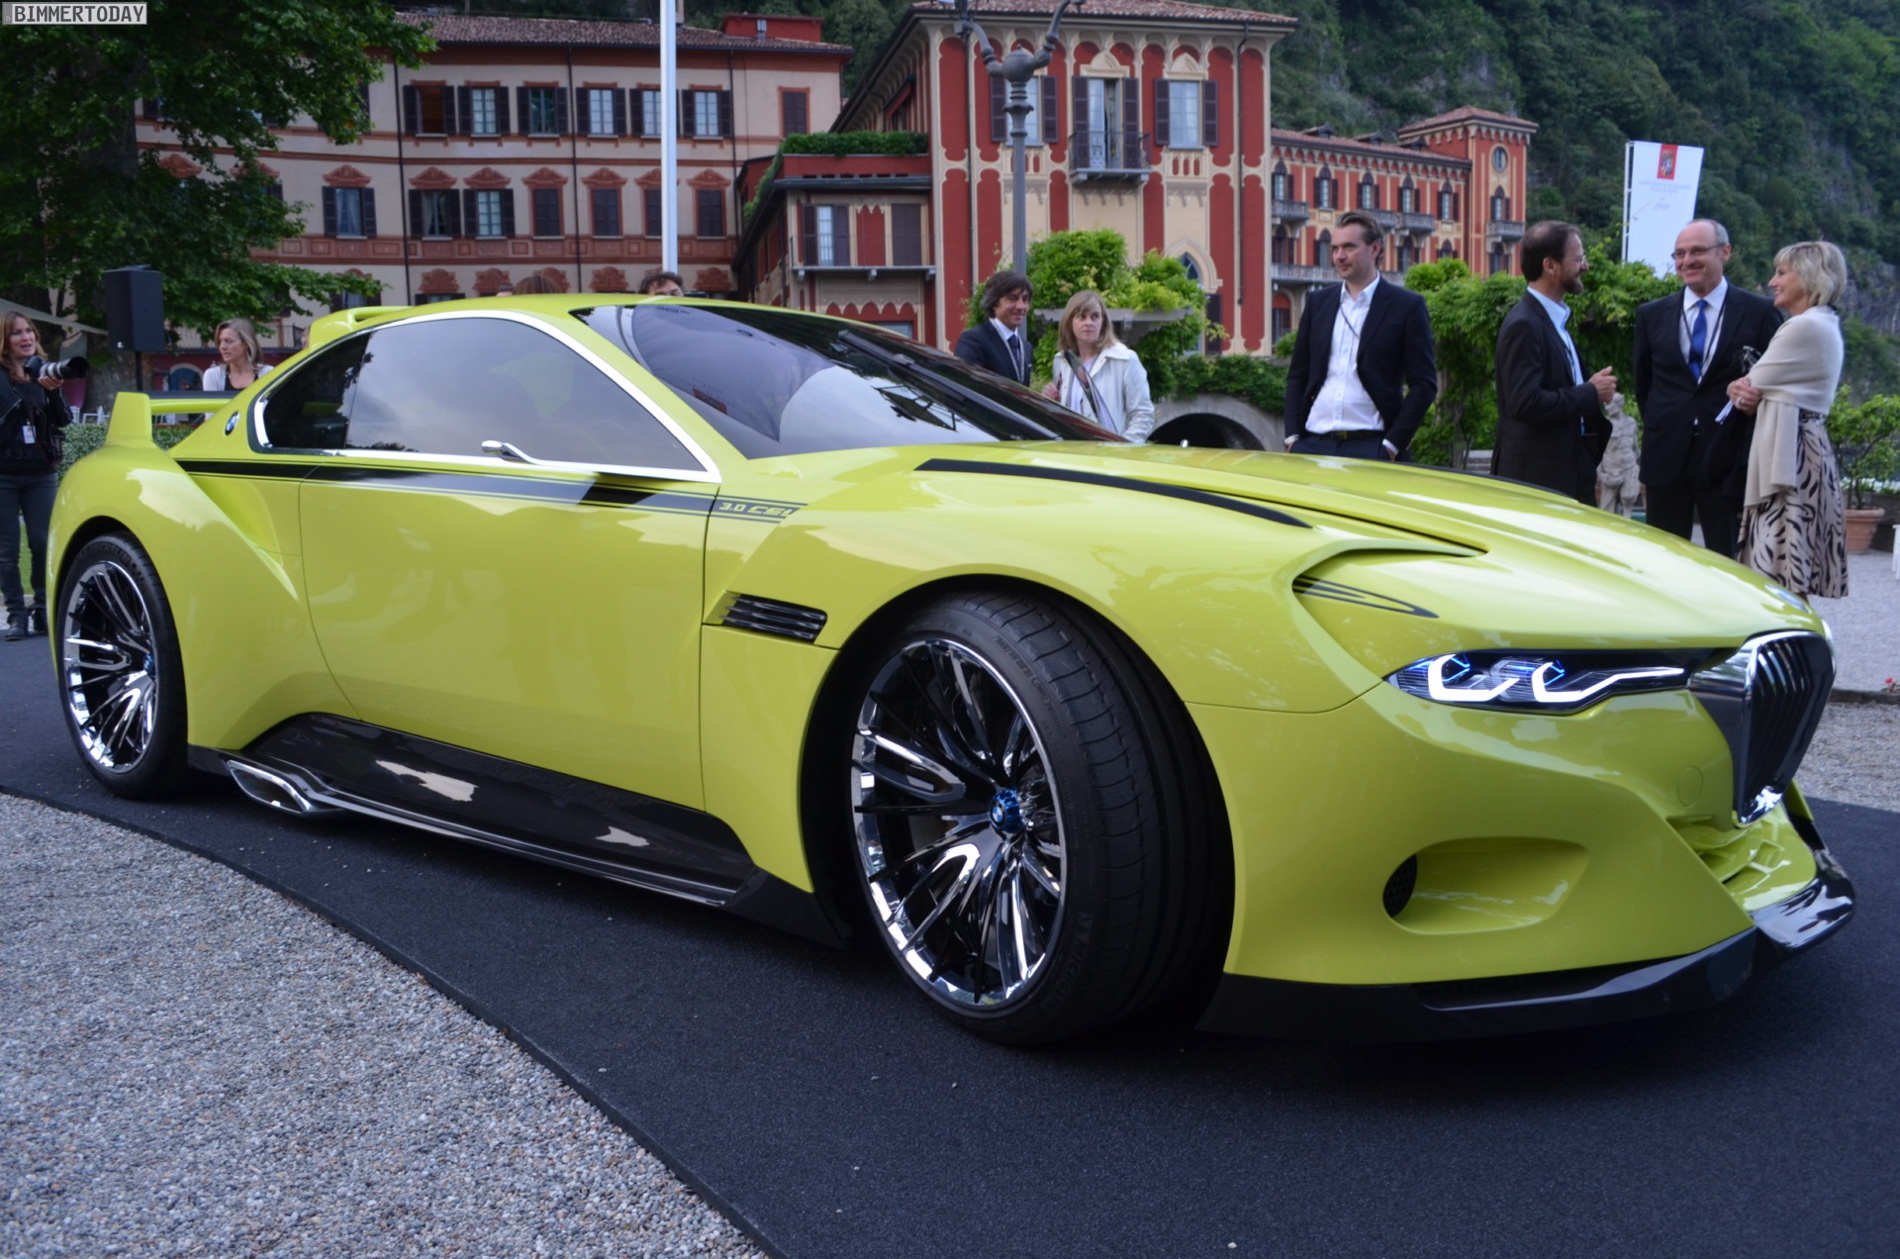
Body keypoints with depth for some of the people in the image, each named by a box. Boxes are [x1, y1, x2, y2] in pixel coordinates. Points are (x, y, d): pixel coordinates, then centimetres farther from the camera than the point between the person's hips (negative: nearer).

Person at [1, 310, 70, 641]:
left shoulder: (44, 371, 7)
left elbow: (63, 419, 2)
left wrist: (53, 391, -16)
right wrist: (36, 385, -28)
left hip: (41, 473, 3)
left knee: (44, 544, 0)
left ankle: (43, 610, 9)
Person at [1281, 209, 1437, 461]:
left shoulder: (1407, 306, 2)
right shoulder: (1318, 301, 13)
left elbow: (1424, 384, -1)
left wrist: (1392, 445, -9)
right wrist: (1292, 436, 3)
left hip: (1371, 447, -3)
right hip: (1312, 444, 3)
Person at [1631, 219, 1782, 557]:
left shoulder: (1760, 313, 1)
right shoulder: (1652, 314, 9)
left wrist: (1756, 401, -9)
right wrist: (1659, 425, 12)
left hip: (1727, 457, -3)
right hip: (1666, 458, 3)